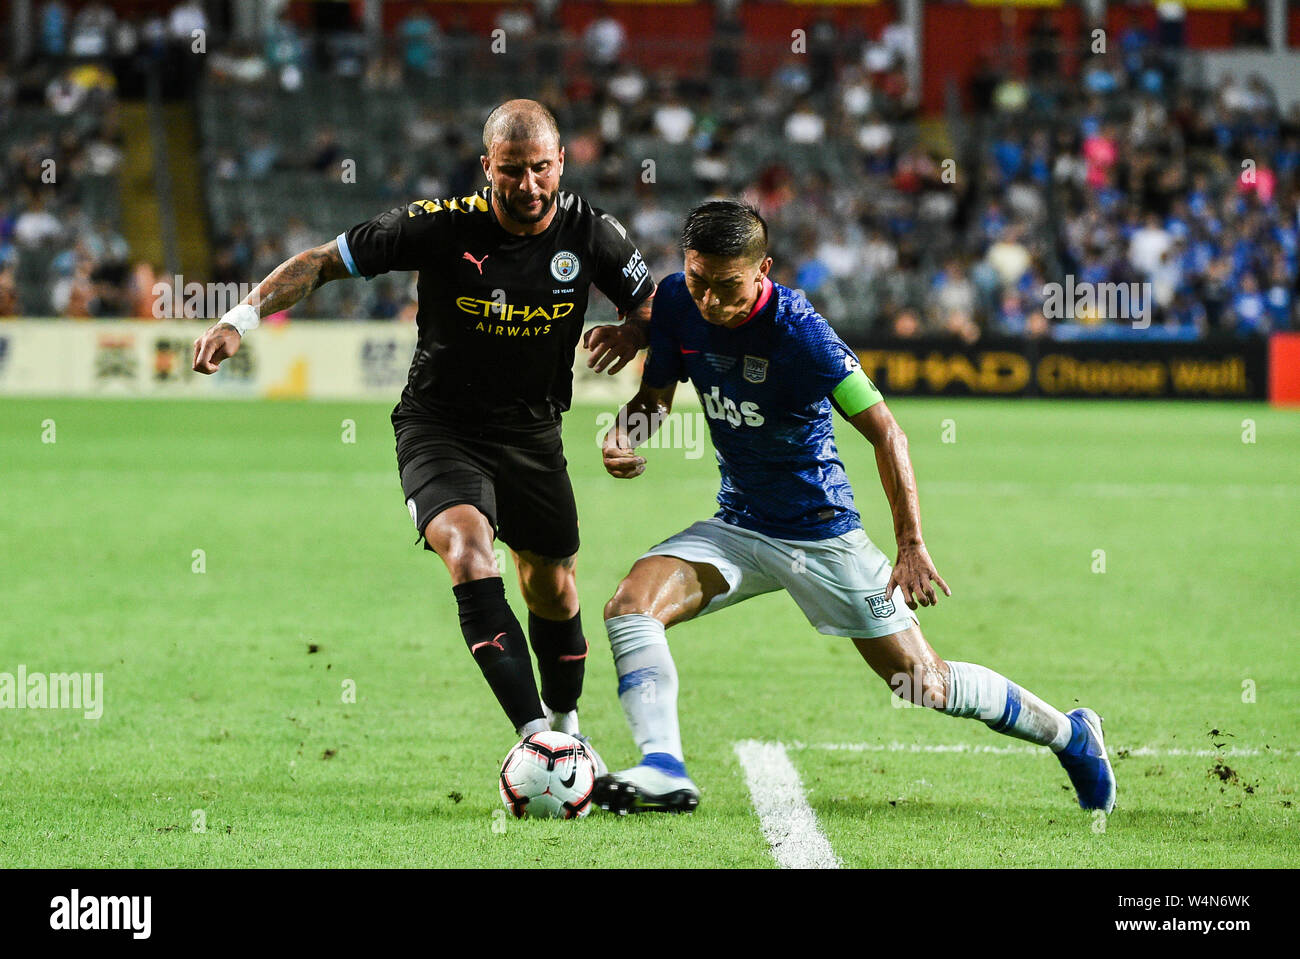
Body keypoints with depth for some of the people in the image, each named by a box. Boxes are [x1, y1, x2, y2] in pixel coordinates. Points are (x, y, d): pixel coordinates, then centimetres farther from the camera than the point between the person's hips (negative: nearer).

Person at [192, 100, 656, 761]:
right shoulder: (444, 225, -19)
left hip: (532, 432, 4)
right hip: (439, 427, -4)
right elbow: (323, 262, -11)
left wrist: (633, 332, -16)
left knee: (553, 590, 13)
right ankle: (535, 733, -37)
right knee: (468, 551, -28)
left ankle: (567, 723, 41)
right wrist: (241, 318, -22)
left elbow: (654, 304, 8)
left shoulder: (589, 233, -9)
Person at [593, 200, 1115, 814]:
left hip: (822, 534, -5)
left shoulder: (796, 331, -25)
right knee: (630, 605, -20)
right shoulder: (676, 303, -8)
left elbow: (884, 431, -22)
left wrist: (911, 545, -28)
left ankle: (1069, 734, 22)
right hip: (737, 527, 5)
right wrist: (624, 434, -14)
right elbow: (657, 393, 10)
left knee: (924, 685, 0)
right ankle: (663, 770, -26)